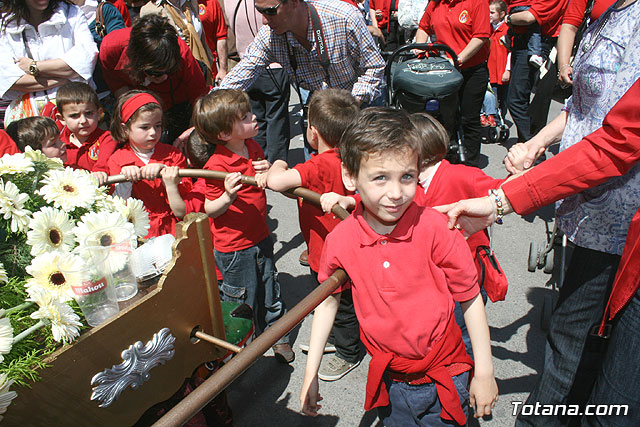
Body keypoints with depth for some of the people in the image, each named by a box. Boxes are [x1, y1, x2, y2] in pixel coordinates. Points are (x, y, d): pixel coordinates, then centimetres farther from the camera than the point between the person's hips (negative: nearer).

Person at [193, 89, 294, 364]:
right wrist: (227, 197, -38)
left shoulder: (252, 146, 0)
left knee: (270, 290, 20)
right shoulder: (217, 165, -24)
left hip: (260, 237, 7)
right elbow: (209, 209, -17)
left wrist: (267, 172, -10)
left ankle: (278, 335, 40)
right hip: (233, 247, -7)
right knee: (244, 299, 10)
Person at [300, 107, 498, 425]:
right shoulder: (340, 241, -14)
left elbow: (470, 298, -9)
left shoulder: (435, 228, -20)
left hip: (444, 378, -1)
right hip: (389, 383, 2)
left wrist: (484, 372, -4)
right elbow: (328, 300, 3)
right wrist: (311, 374, 4)